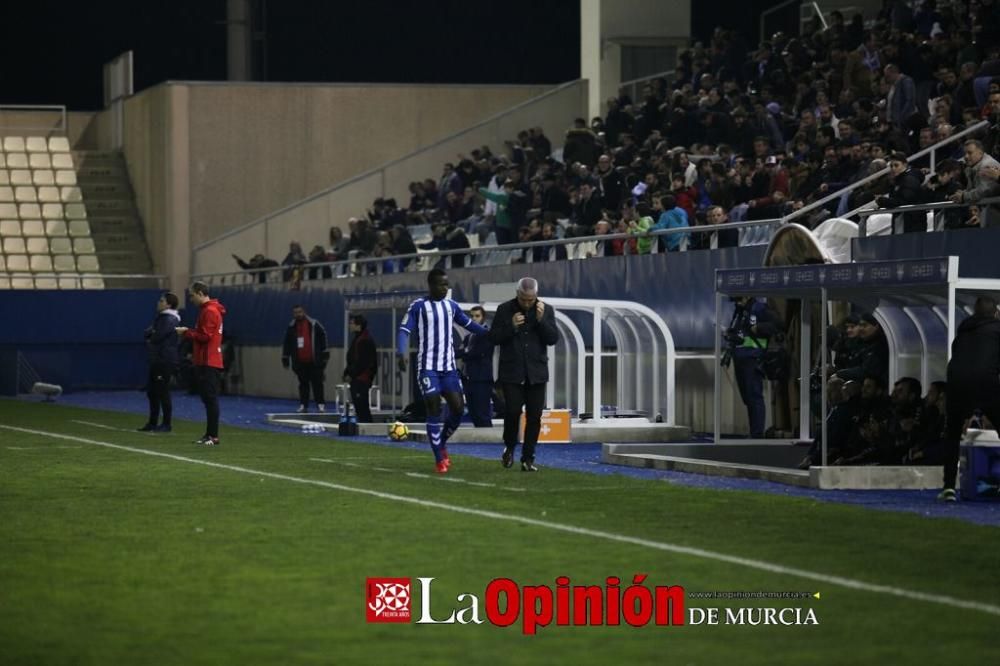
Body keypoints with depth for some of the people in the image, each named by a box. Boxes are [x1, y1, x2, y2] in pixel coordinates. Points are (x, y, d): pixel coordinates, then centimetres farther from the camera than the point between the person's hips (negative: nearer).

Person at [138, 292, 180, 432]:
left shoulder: (170, 319, -14)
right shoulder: (160, 317, 18)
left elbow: (158, 337, -20)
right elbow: (147, 332, 16)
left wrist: (150, 339, 1)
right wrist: (150, 332, -6)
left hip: (165, 361, -10)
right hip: (156, 360, 10)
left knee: (162, 392, -6)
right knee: (152, 392, 13)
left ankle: (166, 424, 0)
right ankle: (152, 423, 20)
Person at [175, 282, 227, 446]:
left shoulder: (210, 312, -14)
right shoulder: (206, 310, 19)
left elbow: (205, 336, -19)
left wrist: (186, 332, -10)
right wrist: (189, 331, 7)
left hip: (209, 363, -10)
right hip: (205, 362, 10)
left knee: (211, 399, -10)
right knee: (208, 399, 12)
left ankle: (213, 436, -10)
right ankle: (209, 434, 15)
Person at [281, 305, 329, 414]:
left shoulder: (314, 325, -2)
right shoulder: (291, 327, 7)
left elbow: (323, 338, 1)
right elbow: (286, 344, 12)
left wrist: (325, 355, -2)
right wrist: (285, 359, 11)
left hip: (314, 361, -3)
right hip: (300, 362, 3)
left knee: (317, 383, -3)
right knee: (303, 384, 8)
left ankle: (321, 404, -1)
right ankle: (303, 405, 12)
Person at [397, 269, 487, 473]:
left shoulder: (451, 306, 10)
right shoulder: (418, 306, -5)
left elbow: (469, 325, 20)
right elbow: (404, 331, -10)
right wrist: (401, 353, -26)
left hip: (449, 367, 5)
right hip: (428, 367, -5)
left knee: (458, 407, -3)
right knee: (434, 409, -9)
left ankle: (441, 443, 22)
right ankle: (439, 459, -3)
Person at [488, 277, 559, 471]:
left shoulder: (546, 310, 4)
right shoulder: (505, 309, 0)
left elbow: (553, 339, -3)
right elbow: (494, 337, -2)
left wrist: (541, 320, -16)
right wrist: (511, 327, -17)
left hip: (536, 373, 2)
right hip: (512, 372, -2)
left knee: (534, 417, 0)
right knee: (512, 411, -11)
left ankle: (528, 459, 8)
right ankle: (510, 447, 15)